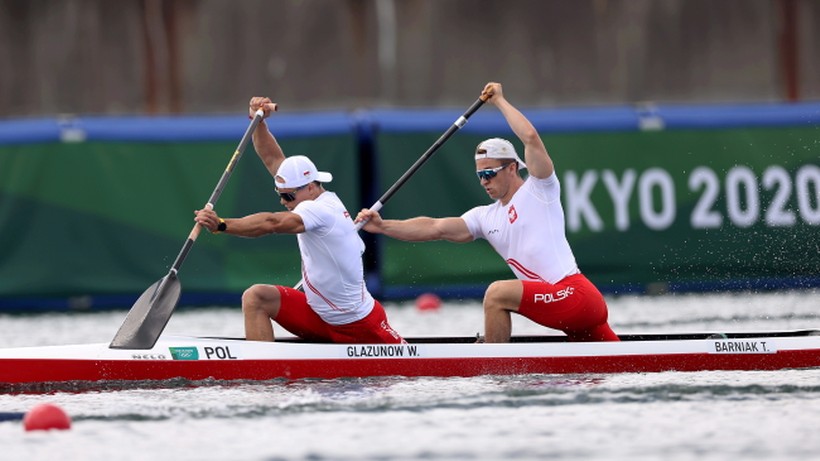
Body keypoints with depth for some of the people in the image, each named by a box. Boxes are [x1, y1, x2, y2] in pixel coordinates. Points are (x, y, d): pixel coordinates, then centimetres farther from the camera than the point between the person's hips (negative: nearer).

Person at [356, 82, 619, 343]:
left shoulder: (539, 190, -1)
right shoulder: (485, 218, 19)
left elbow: (531, 137, -14)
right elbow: (436, 228, 9)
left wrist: (499, 101, -3)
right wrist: (383, 226, -2)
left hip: (575, 292, -9)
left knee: (497, 293, -17)